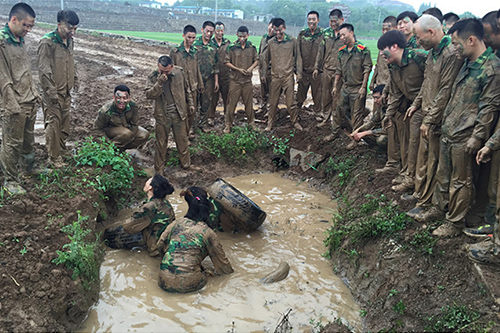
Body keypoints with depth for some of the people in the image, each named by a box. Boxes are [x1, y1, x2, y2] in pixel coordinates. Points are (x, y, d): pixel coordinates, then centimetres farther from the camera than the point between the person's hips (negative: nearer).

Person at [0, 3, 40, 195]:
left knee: (29, 139, 20)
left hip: (30, 102, 8)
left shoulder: (20, 40, 10)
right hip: (16, 106, -8)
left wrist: (34, 92, 19)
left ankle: (28, 169, 37)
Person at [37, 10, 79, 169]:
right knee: (53, 124, 0)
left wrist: (75, 81, 20)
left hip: (66, 91, 8)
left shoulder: (69, 41, 7)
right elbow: (44, 69, -19)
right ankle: (54, 158, 11)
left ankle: (62, 149, 33)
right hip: (54, 93, -7)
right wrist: (51, 92, -19)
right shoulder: (47, 42, -18)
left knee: (65, 123, 16)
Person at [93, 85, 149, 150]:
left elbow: (134, 125, -10)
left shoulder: (134, 107, -24)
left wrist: (129, 138, -17)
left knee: (145, 135, -15)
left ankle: (122, 148, 1)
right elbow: (97, 129, -19)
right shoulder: (105, 111, -31)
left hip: (126, 127, 5)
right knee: (126, 133, -35)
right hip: (109, 129, -5)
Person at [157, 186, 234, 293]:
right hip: (187, 284, -4)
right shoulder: (208, 233, -2)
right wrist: (230, 272, 30)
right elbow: (220, 259, 10)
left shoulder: (175, 223, 7)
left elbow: (161, 245, 17)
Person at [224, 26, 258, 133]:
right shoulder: (232, 47, -5)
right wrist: (238, 69, -13)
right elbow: (227, 62, -4)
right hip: (235, 80, -2)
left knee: (249, 103, 12)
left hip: (247, 80, 2)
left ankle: (251, 122, 27)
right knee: (232, 103, 2)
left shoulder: (252, 47, 3)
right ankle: (228, 124, 12)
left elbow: (256, 60, 11)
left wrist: (251, 68, -9)